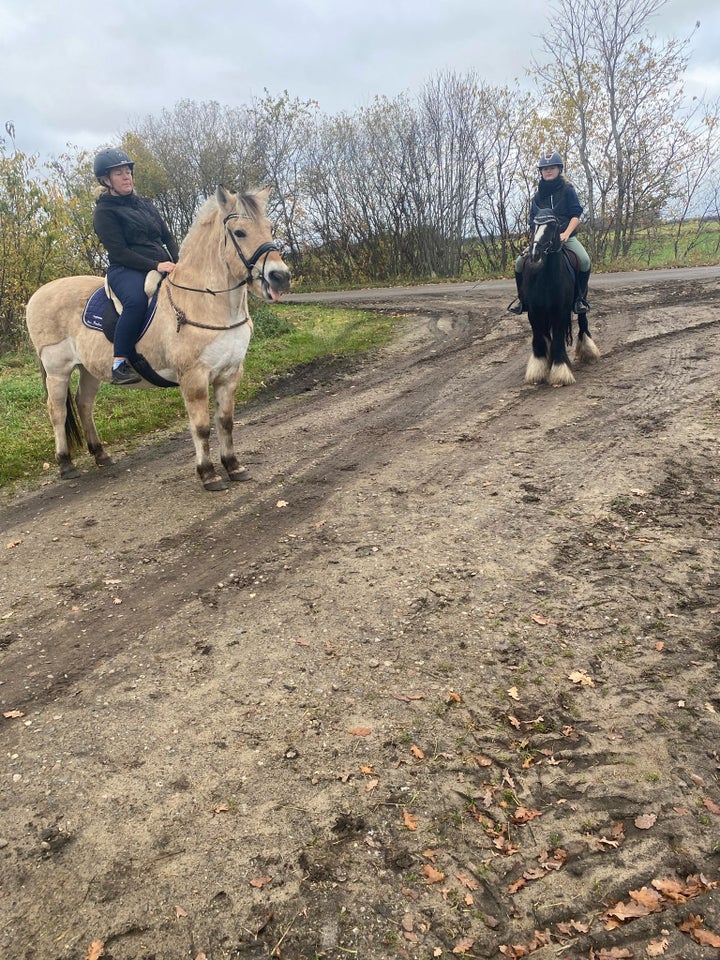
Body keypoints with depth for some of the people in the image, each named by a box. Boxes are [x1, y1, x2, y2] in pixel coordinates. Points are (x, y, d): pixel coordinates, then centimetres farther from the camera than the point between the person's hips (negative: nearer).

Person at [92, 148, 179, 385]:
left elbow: (168, 237, 19)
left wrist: (177, 264, -1)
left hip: (163, 266, 7)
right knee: (136, 300, -39)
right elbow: (119, 252, -10)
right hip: (126, 270, -7)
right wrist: (155, 266, -20)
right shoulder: (104, 212, 1)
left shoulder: (145, 204, 21)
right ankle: (119, 364, -33)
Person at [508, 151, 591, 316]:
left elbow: (576, 214, -4)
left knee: (584, 260, -30)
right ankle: (522, 298, 2)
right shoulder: (538, 195, 12)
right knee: (520, 262, -17)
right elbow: (533, 221, 14)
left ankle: (580, 298, -12)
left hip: (566, 236, -3)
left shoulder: (568, 190, 3)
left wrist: (566, 233, -20)